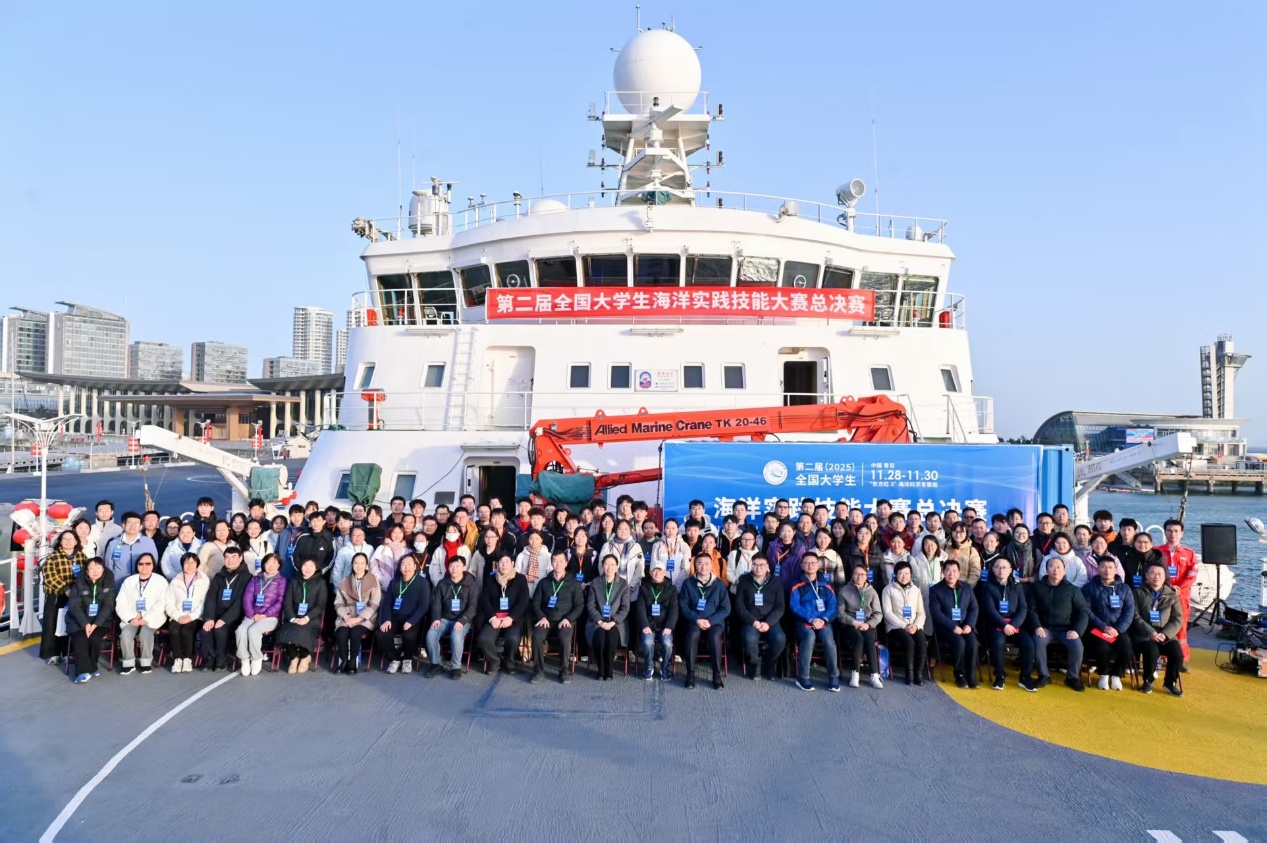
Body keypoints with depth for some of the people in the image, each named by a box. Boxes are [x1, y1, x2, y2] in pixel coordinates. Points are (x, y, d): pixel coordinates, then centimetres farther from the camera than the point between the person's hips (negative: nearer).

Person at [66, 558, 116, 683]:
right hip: (79, 621, 0)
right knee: (80, 640, -27)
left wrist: (95, 624, -19)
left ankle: (91, 667, -3)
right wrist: (85, 624, -22)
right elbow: (74, 606, -9)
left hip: (100, 621, 0)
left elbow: (108, 606, -6)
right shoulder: (79, 583, -3)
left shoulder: (108, 583, -2)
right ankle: (84, 671, -17)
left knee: (94, 638, -26)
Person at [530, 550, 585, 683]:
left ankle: (565, 670, -16)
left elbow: (580, 605, 4)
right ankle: (539, 670, -17)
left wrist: (568, 618, -12)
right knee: (537, 636, -30)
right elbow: (535, 602, 10)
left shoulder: (574, 583, 9)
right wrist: (541, 617, -9)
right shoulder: (544, 582, 15)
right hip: (546, 619, 2)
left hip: (565, 620, -2)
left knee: (564, 637, -34)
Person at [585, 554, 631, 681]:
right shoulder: (595, 583, 6)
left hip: (615, 622, 0)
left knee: (612, 635, -32)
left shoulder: (623, 584, 4)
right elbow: (590, 606, 1)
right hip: (597, 621, 0)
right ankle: (600, 670, -16)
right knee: (599, 635, -32)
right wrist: (600, 622, -13)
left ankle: (608, 670, -16)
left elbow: (625, 608, -1)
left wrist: (613, 622, -14)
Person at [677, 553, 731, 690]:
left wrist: (710, 621, -12)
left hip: (714, 621, 0)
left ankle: (717, 675, -21)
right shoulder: (688, 583, 5)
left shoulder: (719, 584, 5)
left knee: (715, 636, -33)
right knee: (693, 634, -34)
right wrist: (697, 620, -14)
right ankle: (690, 674, -24)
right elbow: (683, 606, 2)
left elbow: (726, 608, 3)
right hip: (694, 620, 0)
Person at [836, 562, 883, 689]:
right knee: (859, 638, -34)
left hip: (868, 625, 2)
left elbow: (878, 613, 7)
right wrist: (853, 622, -14)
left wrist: (868, 624, -11)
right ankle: (855, 673, -27)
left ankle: (875, 675, -32)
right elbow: (839, 612, 1)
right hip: (850, 625, -2)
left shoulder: (872, 591, 12)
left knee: (869, 639, -31)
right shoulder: (844, 590, 6)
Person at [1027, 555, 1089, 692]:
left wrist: (1077, 630, -12)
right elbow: (1031, 609, 2)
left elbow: (1083, 611, 3)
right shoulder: (1038, 587, 6)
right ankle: (1044, 675, -11)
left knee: (1077, 646, -27)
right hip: (1045, 628, 0)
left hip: (1066, 628, 1)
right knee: (1038, 642, -31)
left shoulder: (1071, 589, 6)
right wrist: (1037, 626, -15)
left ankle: (1072, 677, -2)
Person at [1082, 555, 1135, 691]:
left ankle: (1116, 675, 5)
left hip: (1119, 629, 2)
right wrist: (1104, 627, -14)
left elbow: (1129, 612, 3)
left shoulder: (1125, 589, 12)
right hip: (1097, 628, -2)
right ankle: (1104, 674, 1)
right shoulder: (1090, 587, 5)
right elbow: (1087, 611, -3)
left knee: (1126, 650, -27)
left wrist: (1118, 629, -12)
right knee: (1102, 648, -32)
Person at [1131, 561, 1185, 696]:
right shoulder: (1139, 593, 7)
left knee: (1177, 653, -25)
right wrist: (1151, 632, -17)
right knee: (1152, 652, -32)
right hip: (1144, 634, -2)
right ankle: (1148, 681, -3)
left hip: (1166, 634, 3)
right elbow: (1136, 617, -2)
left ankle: (1170, 682, 3)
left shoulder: (1172, 595, 13)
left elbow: (1177, 620, 6)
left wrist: (1165, 634, -12)